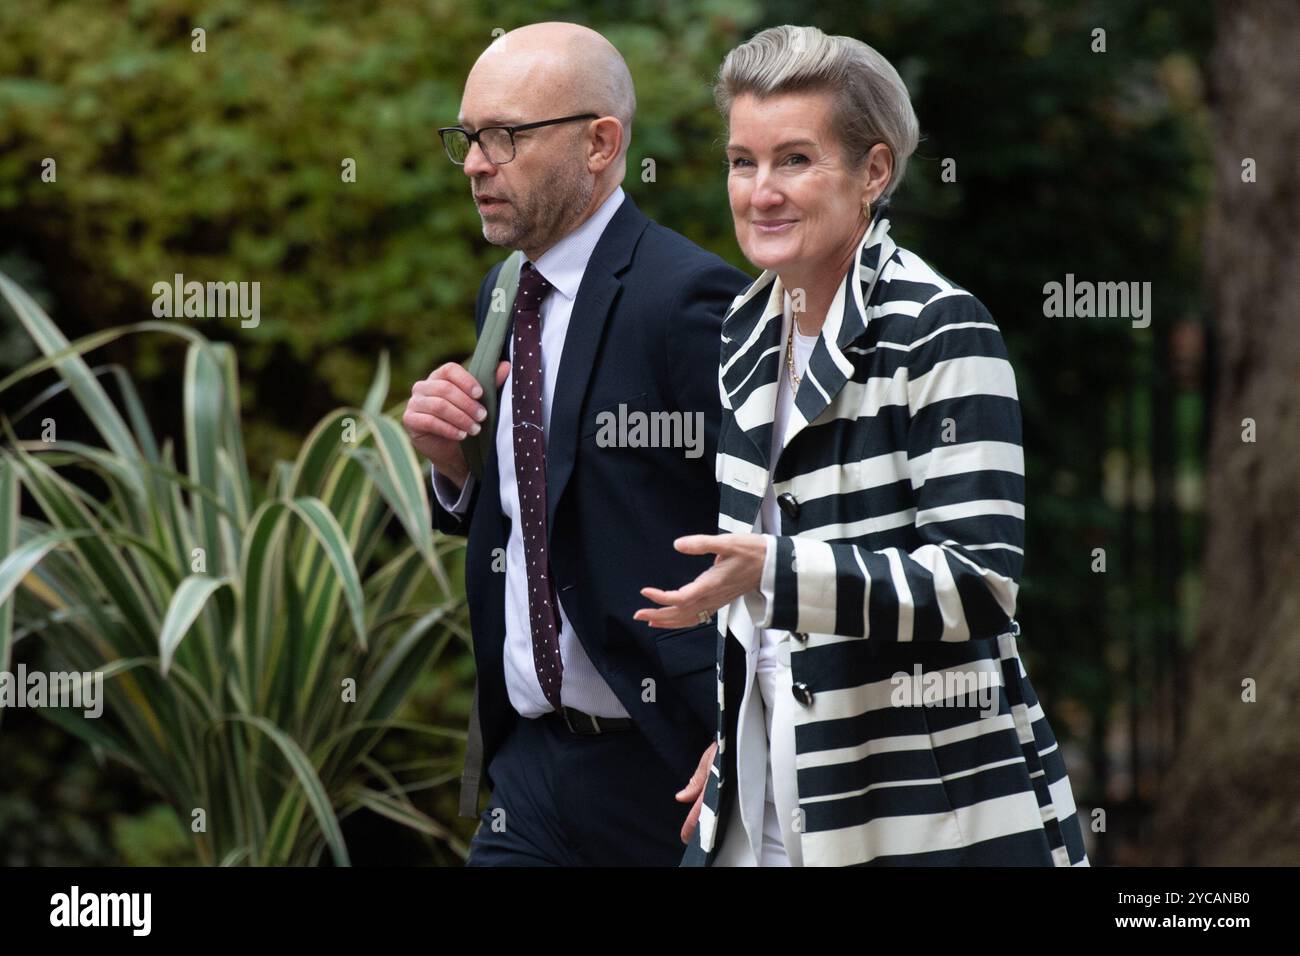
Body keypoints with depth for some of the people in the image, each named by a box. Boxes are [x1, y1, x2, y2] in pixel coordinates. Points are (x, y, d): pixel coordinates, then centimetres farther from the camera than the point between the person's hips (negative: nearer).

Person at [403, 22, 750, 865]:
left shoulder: (688, 297, -15)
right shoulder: (505, 297, 12)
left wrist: (734, 759, -20)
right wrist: (455, 463, 0)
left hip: (673, 766, -7)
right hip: (538, 762, 7)